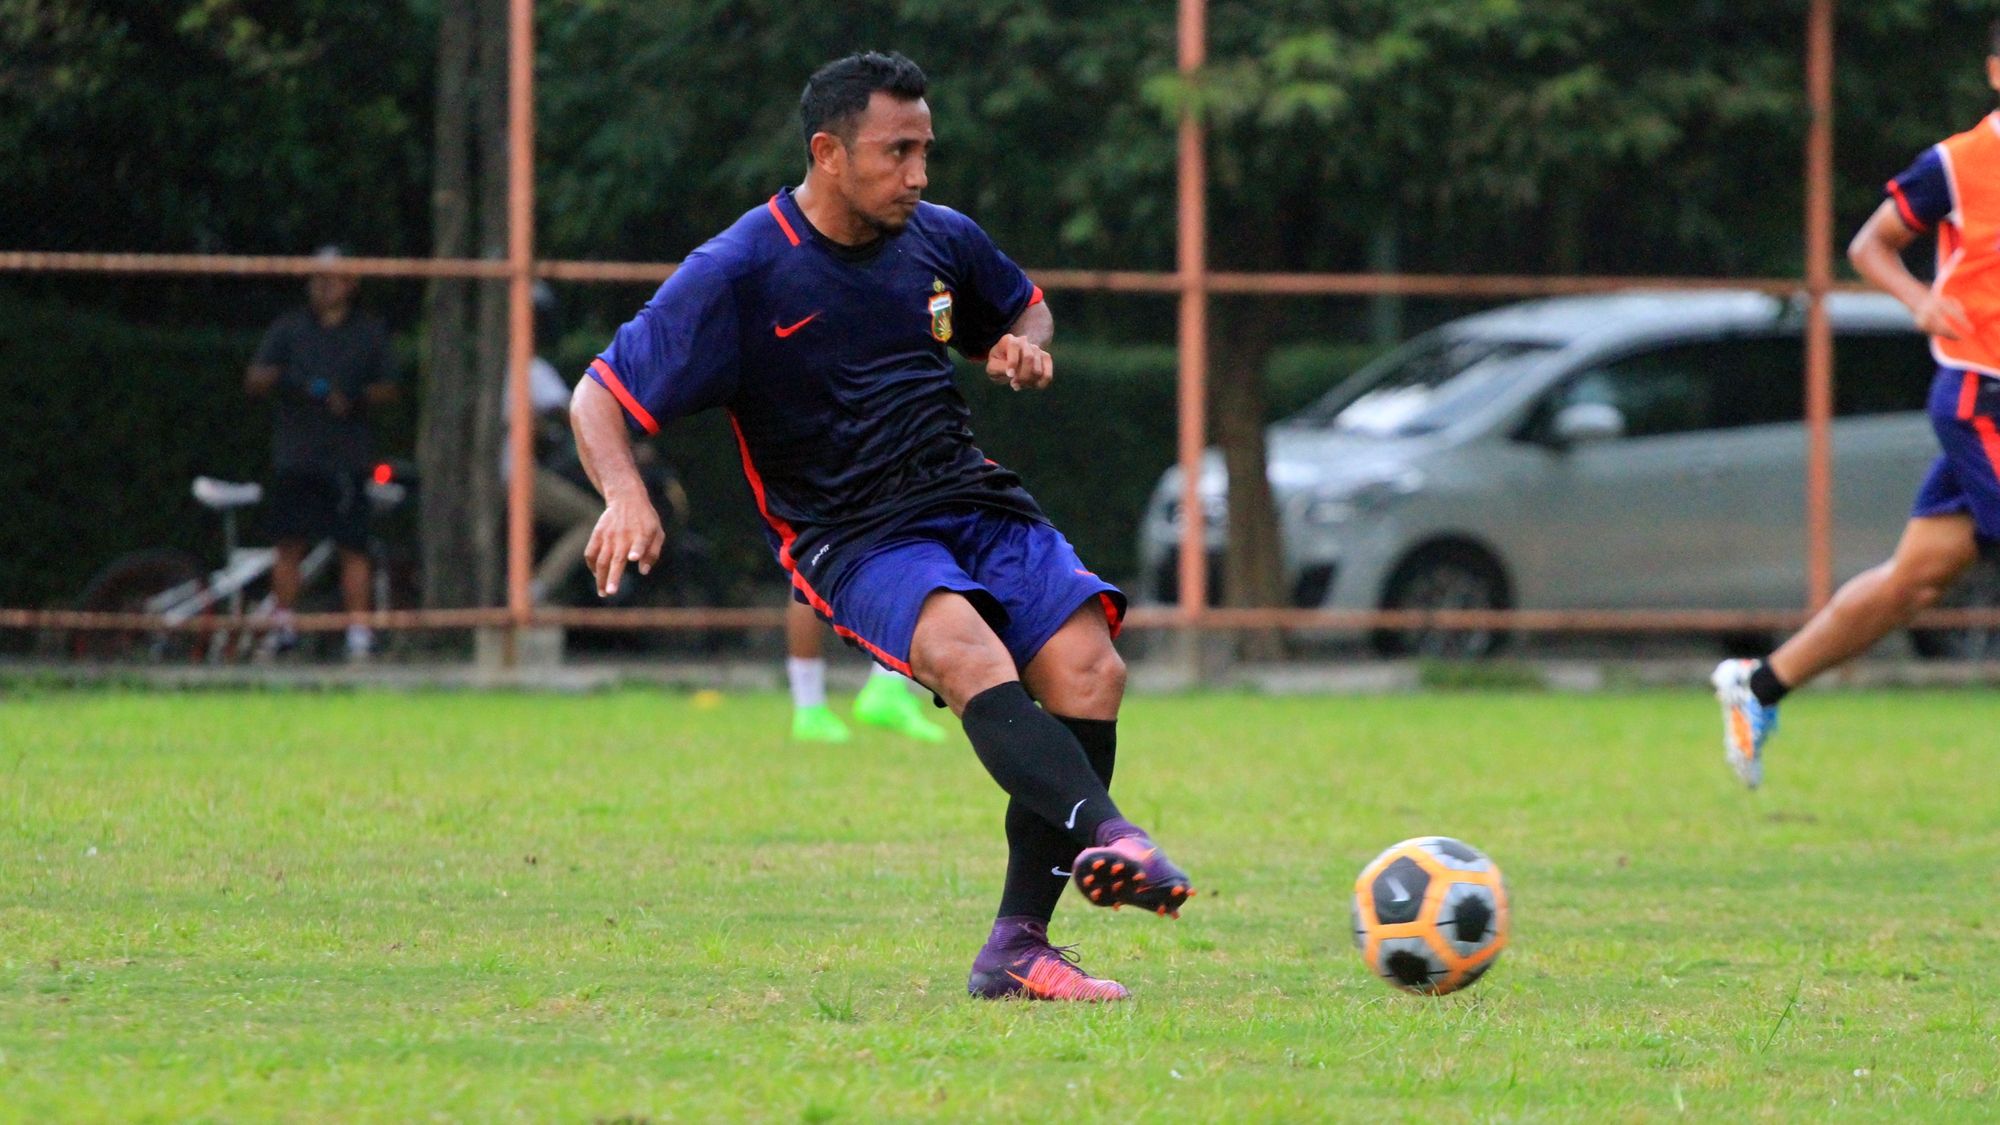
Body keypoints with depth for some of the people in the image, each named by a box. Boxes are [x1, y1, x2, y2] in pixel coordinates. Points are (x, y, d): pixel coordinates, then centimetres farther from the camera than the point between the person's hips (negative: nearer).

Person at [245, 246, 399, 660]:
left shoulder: (369, 331, 12)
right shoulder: (288, 328, 12)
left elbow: (388, 389, 10)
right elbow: (253, 381, 7)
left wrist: (355, 400, -10)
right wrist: (271, 378, -17)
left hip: (347, 458, -1)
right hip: (296, 455, 1)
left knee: (353, 547, -5)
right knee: (289, 544, -3)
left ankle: (358, 630, -3)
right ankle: (282, 625, 4)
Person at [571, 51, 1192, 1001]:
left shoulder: (941, 240, 9)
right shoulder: (737, 274, -6)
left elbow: (1024, 307, 32)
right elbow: (600, 398, -5)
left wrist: (1025, 346, 7)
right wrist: (625, 497, -25)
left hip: (972, 501, 5)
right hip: (851, 541, -5)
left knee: (1088, 670, -19)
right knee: (972, 660, -35)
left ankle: (1017, 946, -15)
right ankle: (1105, 835, -56)